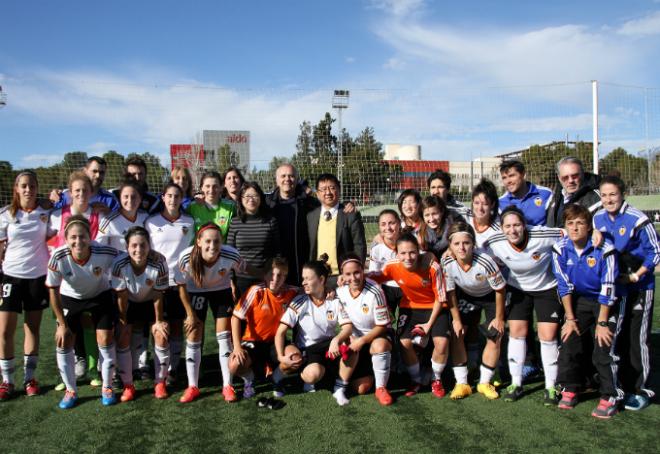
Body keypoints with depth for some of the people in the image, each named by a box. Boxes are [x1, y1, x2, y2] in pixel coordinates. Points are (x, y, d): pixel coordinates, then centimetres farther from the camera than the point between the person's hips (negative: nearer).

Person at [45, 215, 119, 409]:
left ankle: (107, 387, 17)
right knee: (63, 342, -3)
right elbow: (53, 291, -16)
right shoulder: (58, 258, -31)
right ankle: (71, 390, 17)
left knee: (105, 340, -5)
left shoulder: (104, 253, -33)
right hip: (70, 298, 1)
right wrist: (62, 324, -11)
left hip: (100, 296, -1)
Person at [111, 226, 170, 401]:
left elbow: (158, 295, -22)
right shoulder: (120, 264, -32)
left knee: (161, 335, -9)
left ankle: (160, 383, 8)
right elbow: (121, 295, -20)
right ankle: (128, 386, 9)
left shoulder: (158, 262, -34)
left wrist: (159, 320, -13)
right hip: (129, 302, 1)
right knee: (123, 338, -7)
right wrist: (123, 321, -12)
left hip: (151, 301, -1)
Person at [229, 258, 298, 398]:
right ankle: (249, 381, 9)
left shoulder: (291, 292, -11)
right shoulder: (257, 291, -20)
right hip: (252, 341, -2)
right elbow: (236, 317, -16)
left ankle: (277, 380, 10)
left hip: (275, 341, 2)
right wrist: (237, 346, -24)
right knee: (235, 366, -29)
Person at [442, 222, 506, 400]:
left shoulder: (485, 262, -38)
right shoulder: (447, 263, -29)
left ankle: (484, 383, 13)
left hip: (491, 296, -2)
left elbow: (500, 290, -22)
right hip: (466, 296, 3)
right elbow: (450, 292, -13)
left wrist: (499, 318, -13)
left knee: (494, 338, -6)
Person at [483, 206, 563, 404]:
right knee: (516, 332, 0)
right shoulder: (494, 243, -22)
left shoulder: (543, 236, -30)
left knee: (548, 336, -4)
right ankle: (516, 383, 14)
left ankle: (551, 387, 12)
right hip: (518, 289, 2)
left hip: (547, 288, -2)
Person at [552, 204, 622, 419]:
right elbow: (564, 285, -8)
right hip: (579, 300, 4)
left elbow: (608, 289, -21)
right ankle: (569, 390, 16)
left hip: (606, 303, -4)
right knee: (569, 342, -1)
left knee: (603, 349, -12)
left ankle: (610, 398, 4)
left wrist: (602, 322, -18)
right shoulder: (560, 248, -15)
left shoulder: (604, 249, -26)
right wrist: (570, 318, -6)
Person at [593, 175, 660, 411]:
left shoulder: (637, 219, -17)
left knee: (636, 338, -2)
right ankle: (622, 385, 27)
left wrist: (635, 276, -14)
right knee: (615, 337, 12)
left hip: (638, 287, -6)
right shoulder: (598, 218, 1)